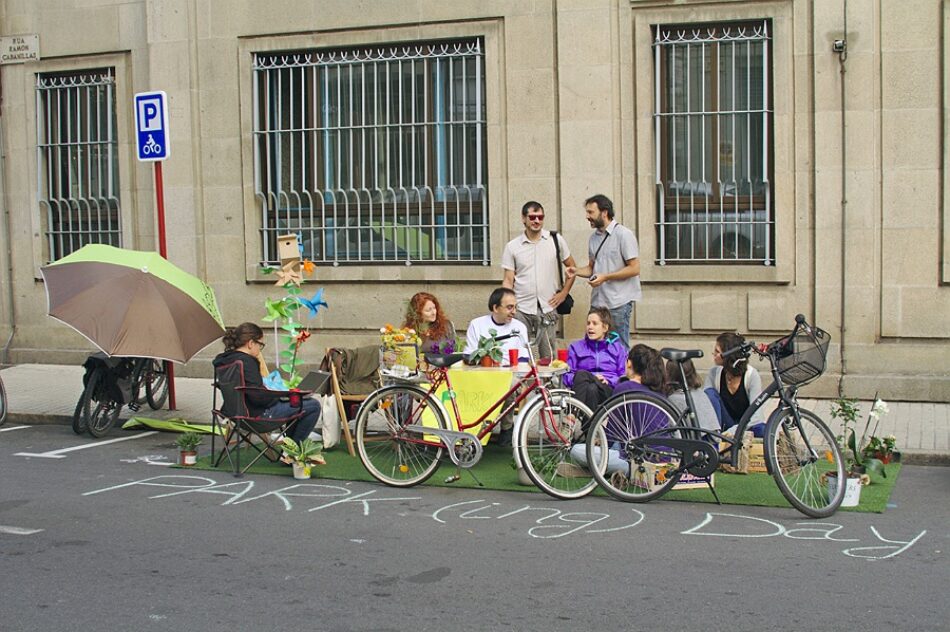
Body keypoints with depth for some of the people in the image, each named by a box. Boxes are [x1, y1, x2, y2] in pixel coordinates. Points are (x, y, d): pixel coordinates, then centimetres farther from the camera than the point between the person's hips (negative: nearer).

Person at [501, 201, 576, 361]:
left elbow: (571, 267, 12)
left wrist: (564, 293, 4)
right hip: (521, 310, 0)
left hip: (547, 309, 0)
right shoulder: (512, 246, 2)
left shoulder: (556, 240, 3)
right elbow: (508, 280, 3)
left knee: (547, 357, 5)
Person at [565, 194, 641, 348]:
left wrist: (605, 277, -17)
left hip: (619, 302, -7)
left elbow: (634, 268, -12)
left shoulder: (624, 234, -8)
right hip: (598, 301, 7)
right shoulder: (594, 237, 14)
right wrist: (576, 271, 1)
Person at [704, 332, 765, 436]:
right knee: (709, 394, -21)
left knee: (762, 431, -39)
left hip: (748, 426, -4)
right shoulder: (714, 373, -8)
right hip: (727, 426, 4)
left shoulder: (752, 375, -18)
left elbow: (755, 415, -25)